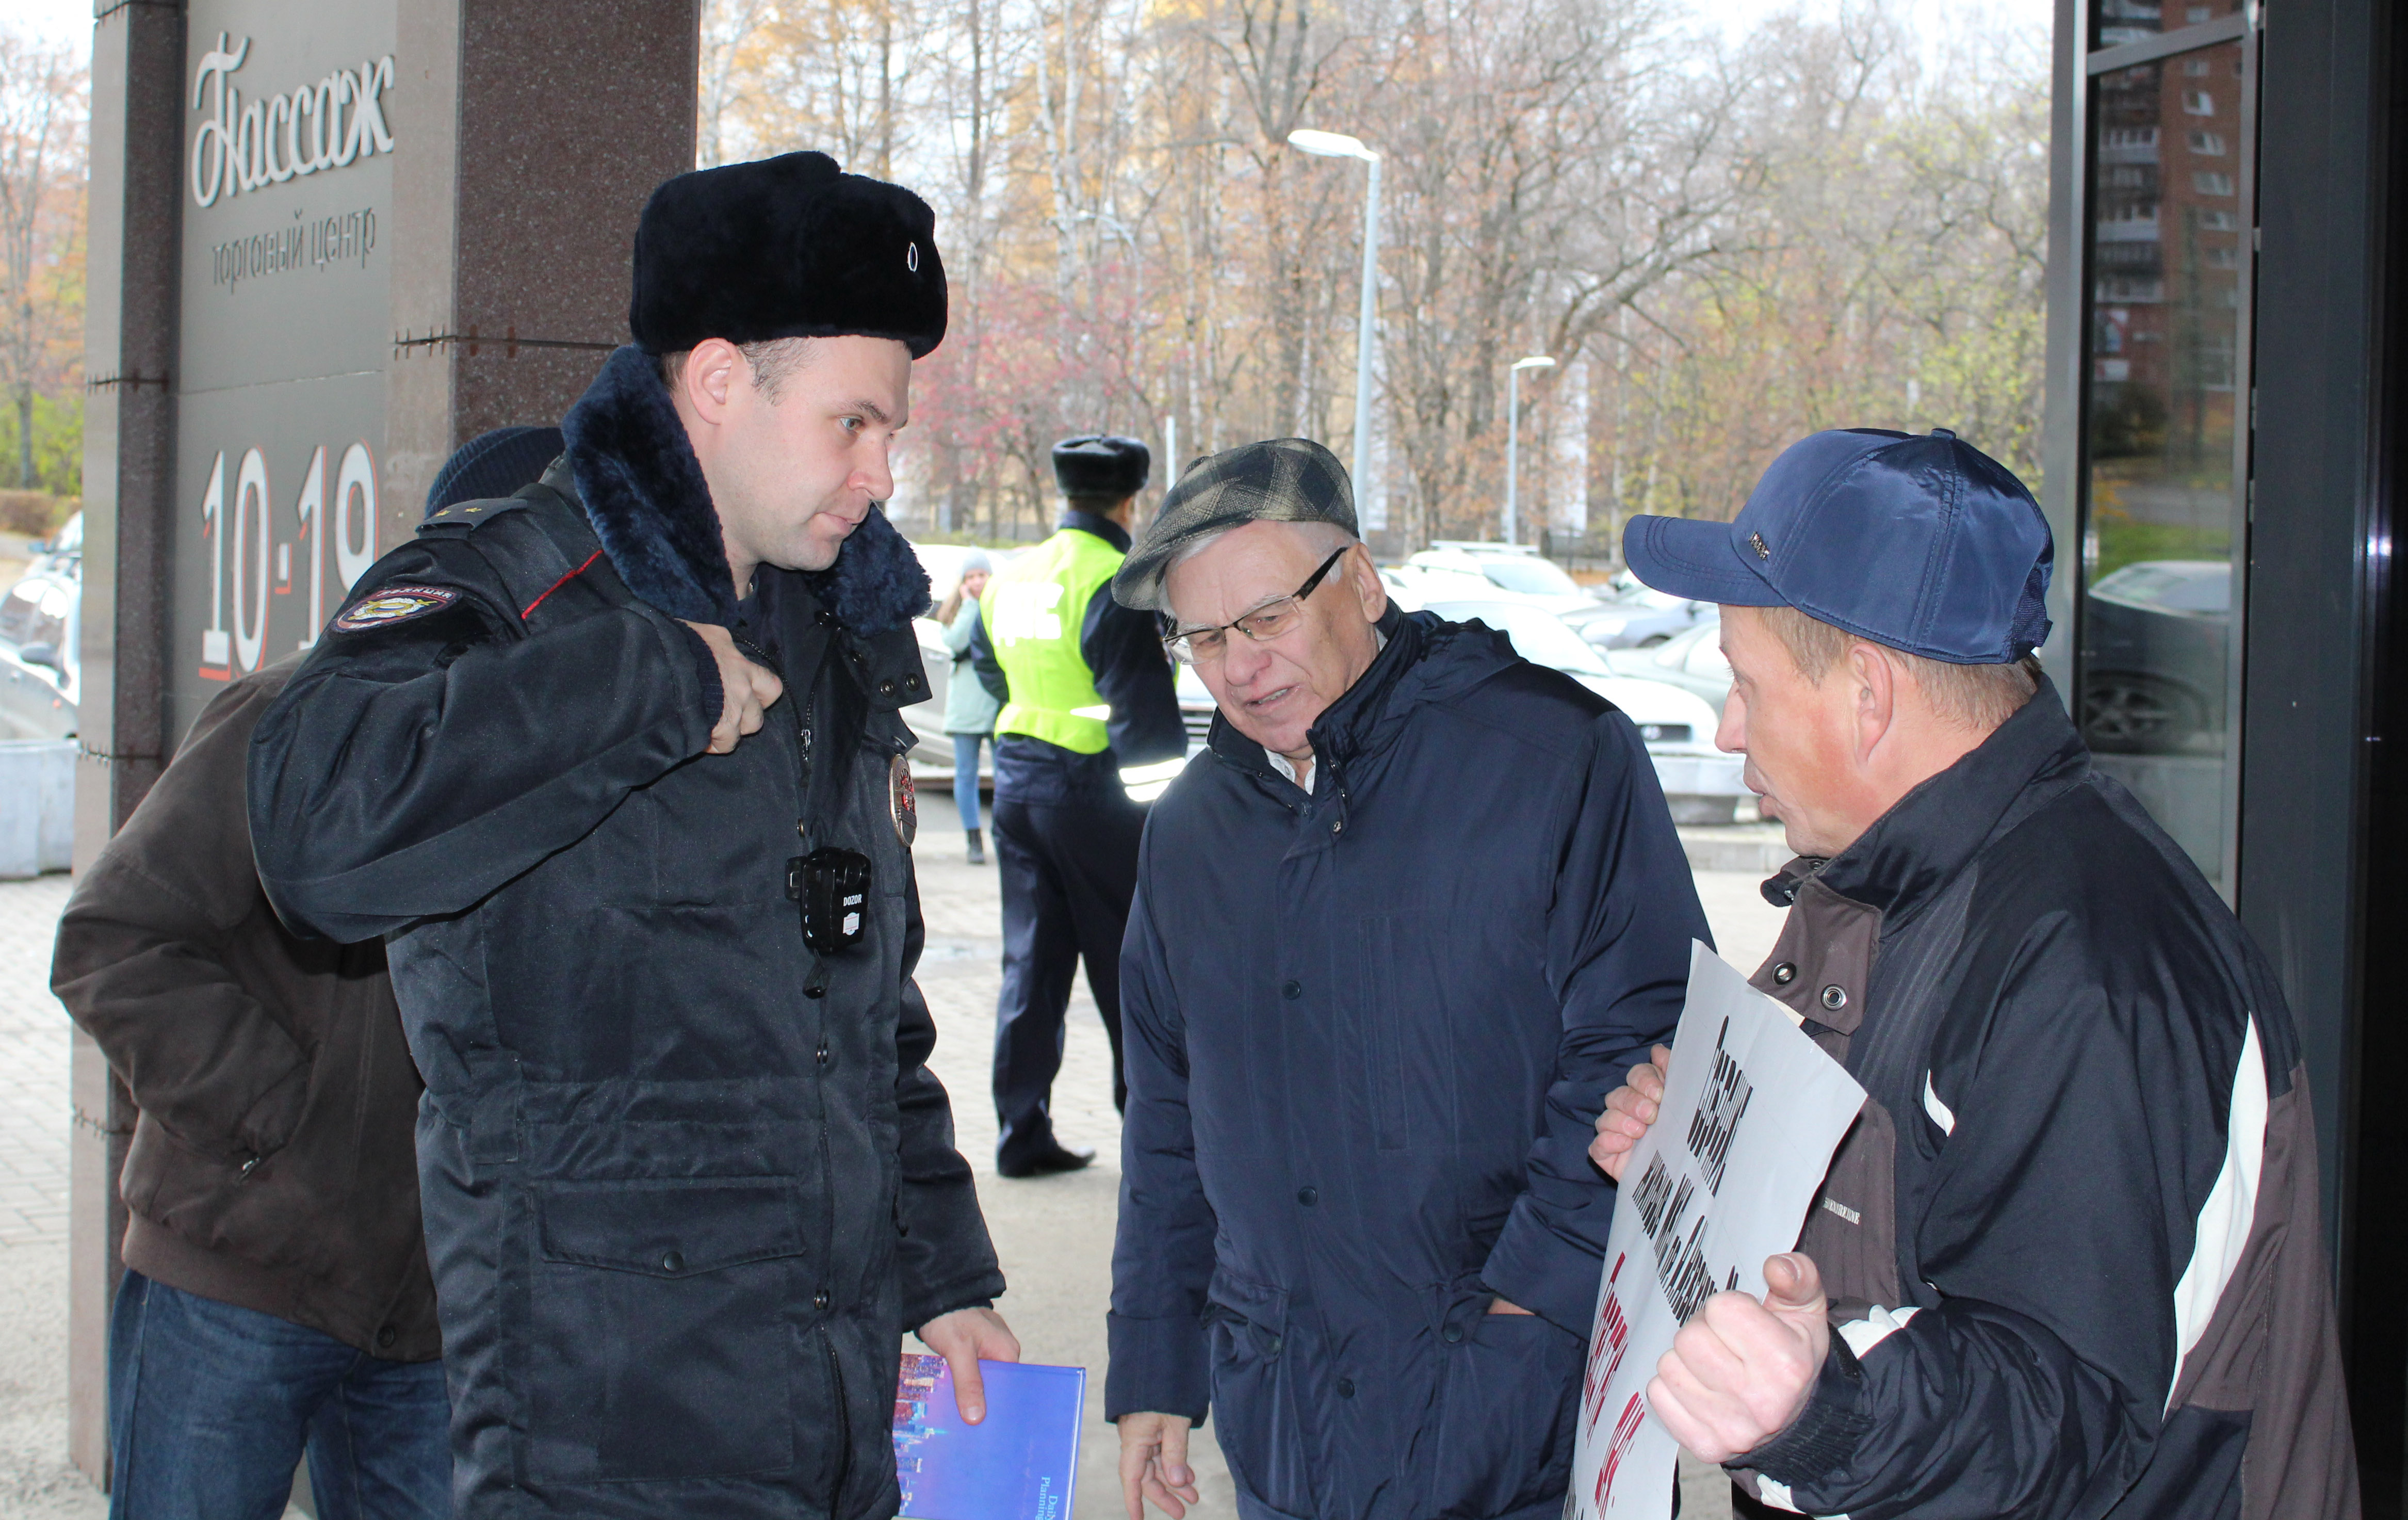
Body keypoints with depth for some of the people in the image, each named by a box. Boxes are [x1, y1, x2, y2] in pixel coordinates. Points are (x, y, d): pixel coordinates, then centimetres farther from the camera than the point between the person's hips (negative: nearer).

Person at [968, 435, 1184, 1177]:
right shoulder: (1114, 582, -14)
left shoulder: (1008, 578, 11)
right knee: (1128, 958, 5)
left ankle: (1022, 1134, 11)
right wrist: (1166, 806, -16)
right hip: (1090, 784, -7)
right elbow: (1141, 704, -18)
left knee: (1031, 961, 10)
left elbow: (985, 665, 25)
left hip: (1015, 776, 7)